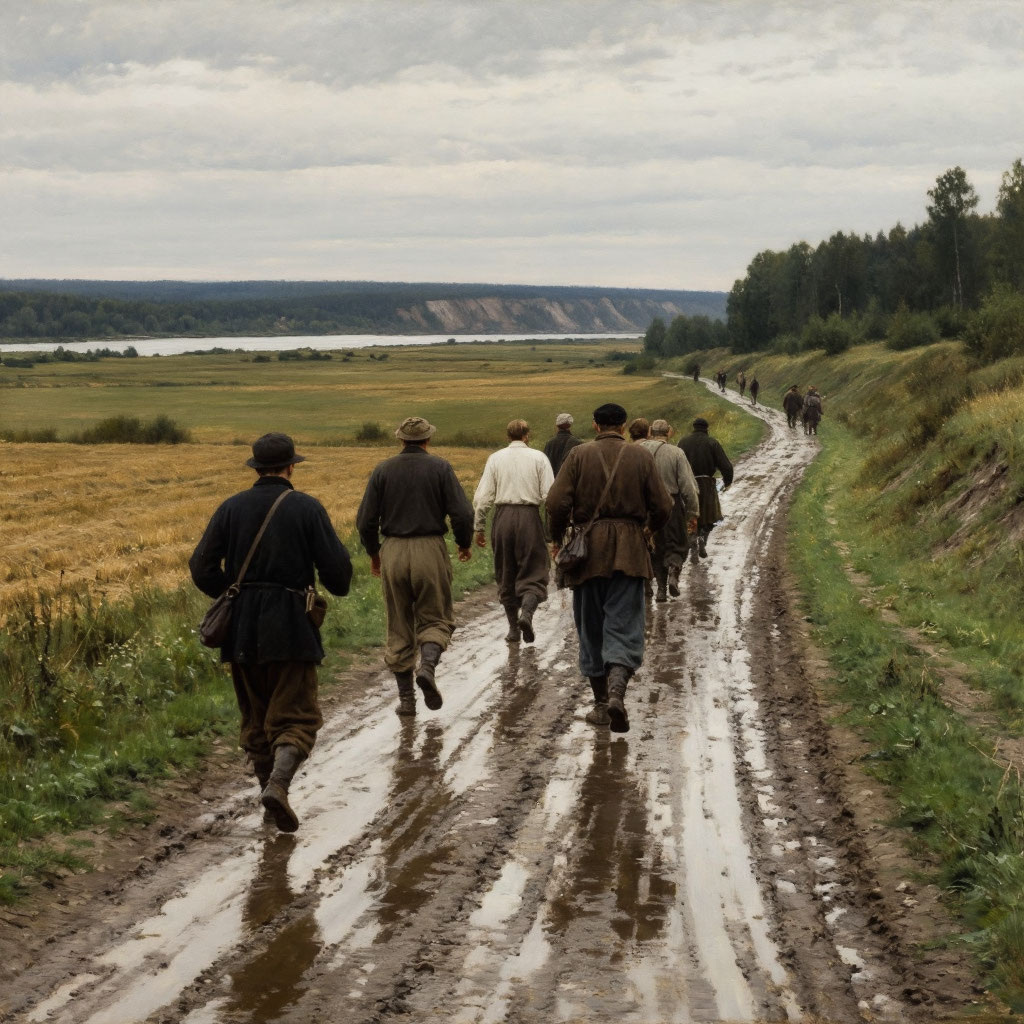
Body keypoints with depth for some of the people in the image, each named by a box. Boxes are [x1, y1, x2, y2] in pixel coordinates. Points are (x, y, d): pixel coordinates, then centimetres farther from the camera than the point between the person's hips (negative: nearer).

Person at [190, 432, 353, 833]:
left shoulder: (232, 508, 3)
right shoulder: (307, 508, -4)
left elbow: (202, 567, 0)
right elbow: (336, 568, -7)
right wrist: (339, 587, 17)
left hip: (241, 628, 3)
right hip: (290, 627, -3)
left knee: (255, 718, 16)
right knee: (295, 717, 0)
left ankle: (267, 787, 19)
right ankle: (278, 784, -22)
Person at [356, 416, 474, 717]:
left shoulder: (383, 470, 3)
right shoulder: (439, 467, -2)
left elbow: (365, 520, 2)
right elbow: (462, 513, -8)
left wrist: (373, 553, 17)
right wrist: (464, 544, 11)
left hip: (392, 552, 2)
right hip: (430, 550, -2)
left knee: (399, 628, 10)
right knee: (434, 618, 10)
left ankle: (406, 698, 10)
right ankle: (428, 666, -19)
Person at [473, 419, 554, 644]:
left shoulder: (495, 458, 6)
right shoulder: (538, 458, 2)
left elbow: (483, 496, 2)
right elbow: (549, 495, -4)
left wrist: (479, 527, 8)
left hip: (503, 516, 2)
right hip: (529, 516, -2)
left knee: (506, 575, 13)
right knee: (533, 573, 3)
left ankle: (513, 628, 16)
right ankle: (526, 612, -24)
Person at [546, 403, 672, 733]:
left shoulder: (579, 455, 1)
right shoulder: (641, 456, 4)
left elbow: (556, 503, -7)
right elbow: (662, 506, 3)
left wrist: (558, 539, 9)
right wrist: (651, 529, 24)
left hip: (587, 549, 0)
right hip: (629, 551, 0)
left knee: (591, 628, 11)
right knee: (623, 626, -1)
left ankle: (601, 703, 16)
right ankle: (616, 691, -24)